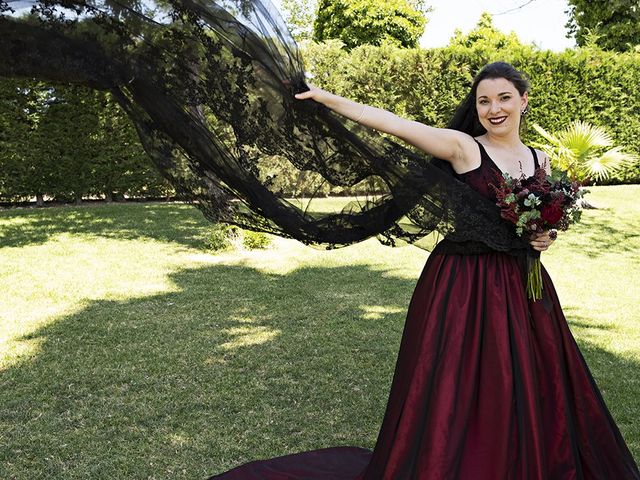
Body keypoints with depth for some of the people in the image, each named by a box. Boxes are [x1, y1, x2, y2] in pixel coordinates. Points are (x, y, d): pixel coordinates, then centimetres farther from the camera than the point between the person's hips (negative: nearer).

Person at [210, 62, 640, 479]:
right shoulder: (463, 146, -7)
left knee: (528, 395, 14)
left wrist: (545, 238, -2)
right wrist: (326, 98, -23)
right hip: (464, 286, -5)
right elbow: (393, 124, -17)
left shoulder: (540, 160, 10)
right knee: (457, 395, 0)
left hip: (522, 288, 6)